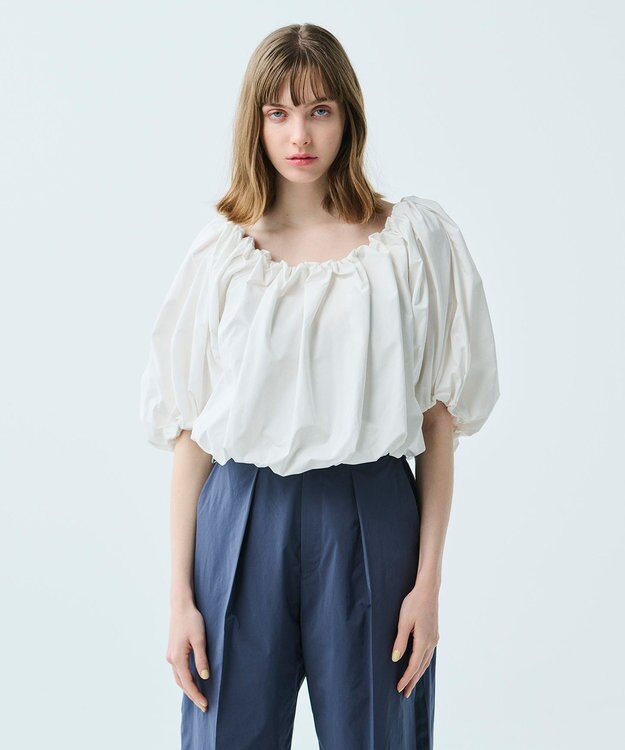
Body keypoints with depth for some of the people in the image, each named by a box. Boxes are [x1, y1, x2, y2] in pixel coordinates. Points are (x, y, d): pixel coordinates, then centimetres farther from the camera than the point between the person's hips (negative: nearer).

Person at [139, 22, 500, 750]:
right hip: (246, 521, 1)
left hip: (371, 522, -1)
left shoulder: (414, 239, 0)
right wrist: (181, 595, 0)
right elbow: (188, 429, 3)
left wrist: (429, 580, -4)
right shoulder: (221, 251, 3)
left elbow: (439, 417, 0)